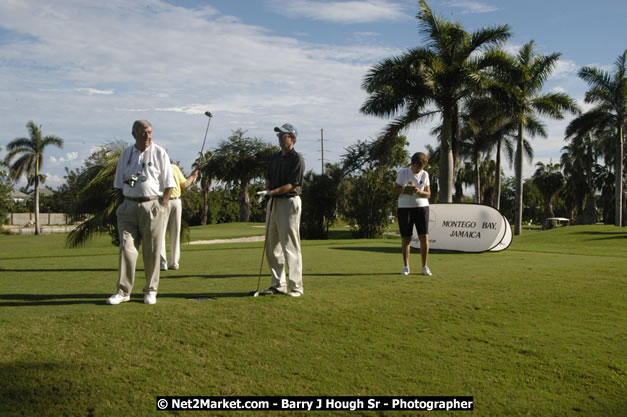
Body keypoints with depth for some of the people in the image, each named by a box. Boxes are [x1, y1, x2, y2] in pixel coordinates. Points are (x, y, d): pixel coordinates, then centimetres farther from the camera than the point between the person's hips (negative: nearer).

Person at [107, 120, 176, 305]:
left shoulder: (159, 153, 2)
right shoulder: (125, 154, 10)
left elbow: (169, 184, 1)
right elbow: (119, 184, 15)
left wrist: (161, 206, -7)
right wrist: (121, 206, 7)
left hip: (152, 205, -2)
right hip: (129, 206, 2)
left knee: (152, 251, 1)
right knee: (126, 247, -4)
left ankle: (151, 291, 12)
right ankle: (123, 291, 0)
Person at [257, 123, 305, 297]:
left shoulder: (297, 159, -8)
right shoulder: (275, 157, 15)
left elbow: (291, 185, -15)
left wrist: (272, 192, -21)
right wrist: (268, 191, 1)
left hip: (289, 202, -8)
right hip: (273, 202, 8)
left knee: (290, 246, -6)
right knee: (272, 246, 9)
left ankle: (295, 286, 0)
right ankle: (278, 284, 17)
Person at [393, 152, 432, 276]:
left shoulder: (425, 174, 5)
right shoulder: (403, 172, -1)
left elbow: (428, 194, 4)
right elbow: (394, 191, 0)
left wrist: (419, 192, -17)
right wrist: (405, 189, -19)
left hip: (422, 207, 1)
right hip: (405, 208, -1)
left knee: (424, 237, -6)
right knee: (405, 238, 2)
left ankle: (424, 266, 4)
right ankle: (406, 266, 13)